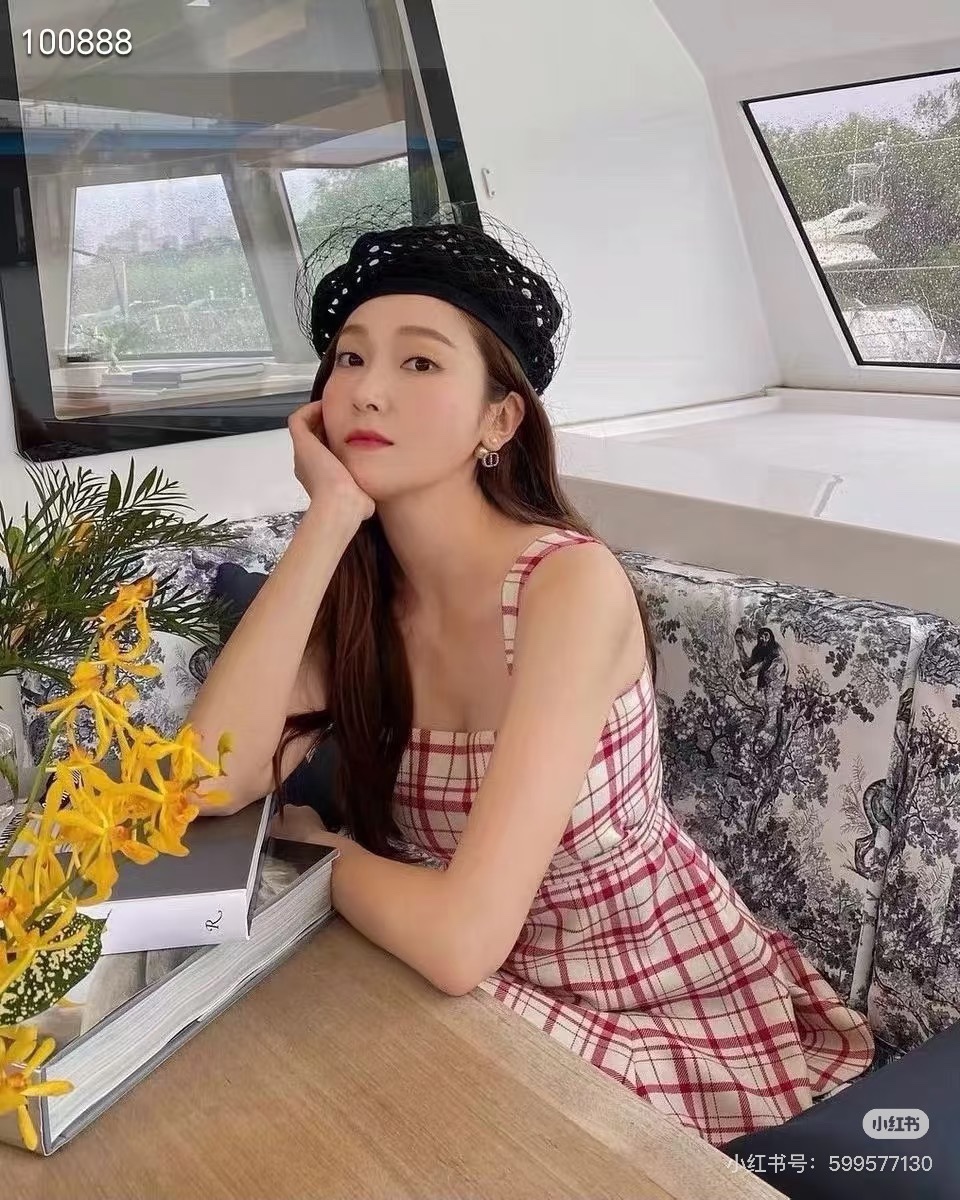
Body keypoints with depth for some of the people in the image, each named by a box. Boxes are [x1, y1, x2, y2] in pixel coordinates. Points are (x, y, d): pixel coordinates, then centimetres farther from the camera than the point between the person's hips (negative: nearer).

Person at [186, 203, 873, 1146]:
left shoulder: (571, 582, -26)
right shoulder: (358, 591, -6)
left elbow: (461, 936, -31)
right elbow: (205, 782, -21)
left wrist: (314, 845, -13)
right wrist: (329, 520, -24)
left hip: (666, 1017, -4)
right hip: (482, 1000, 5)